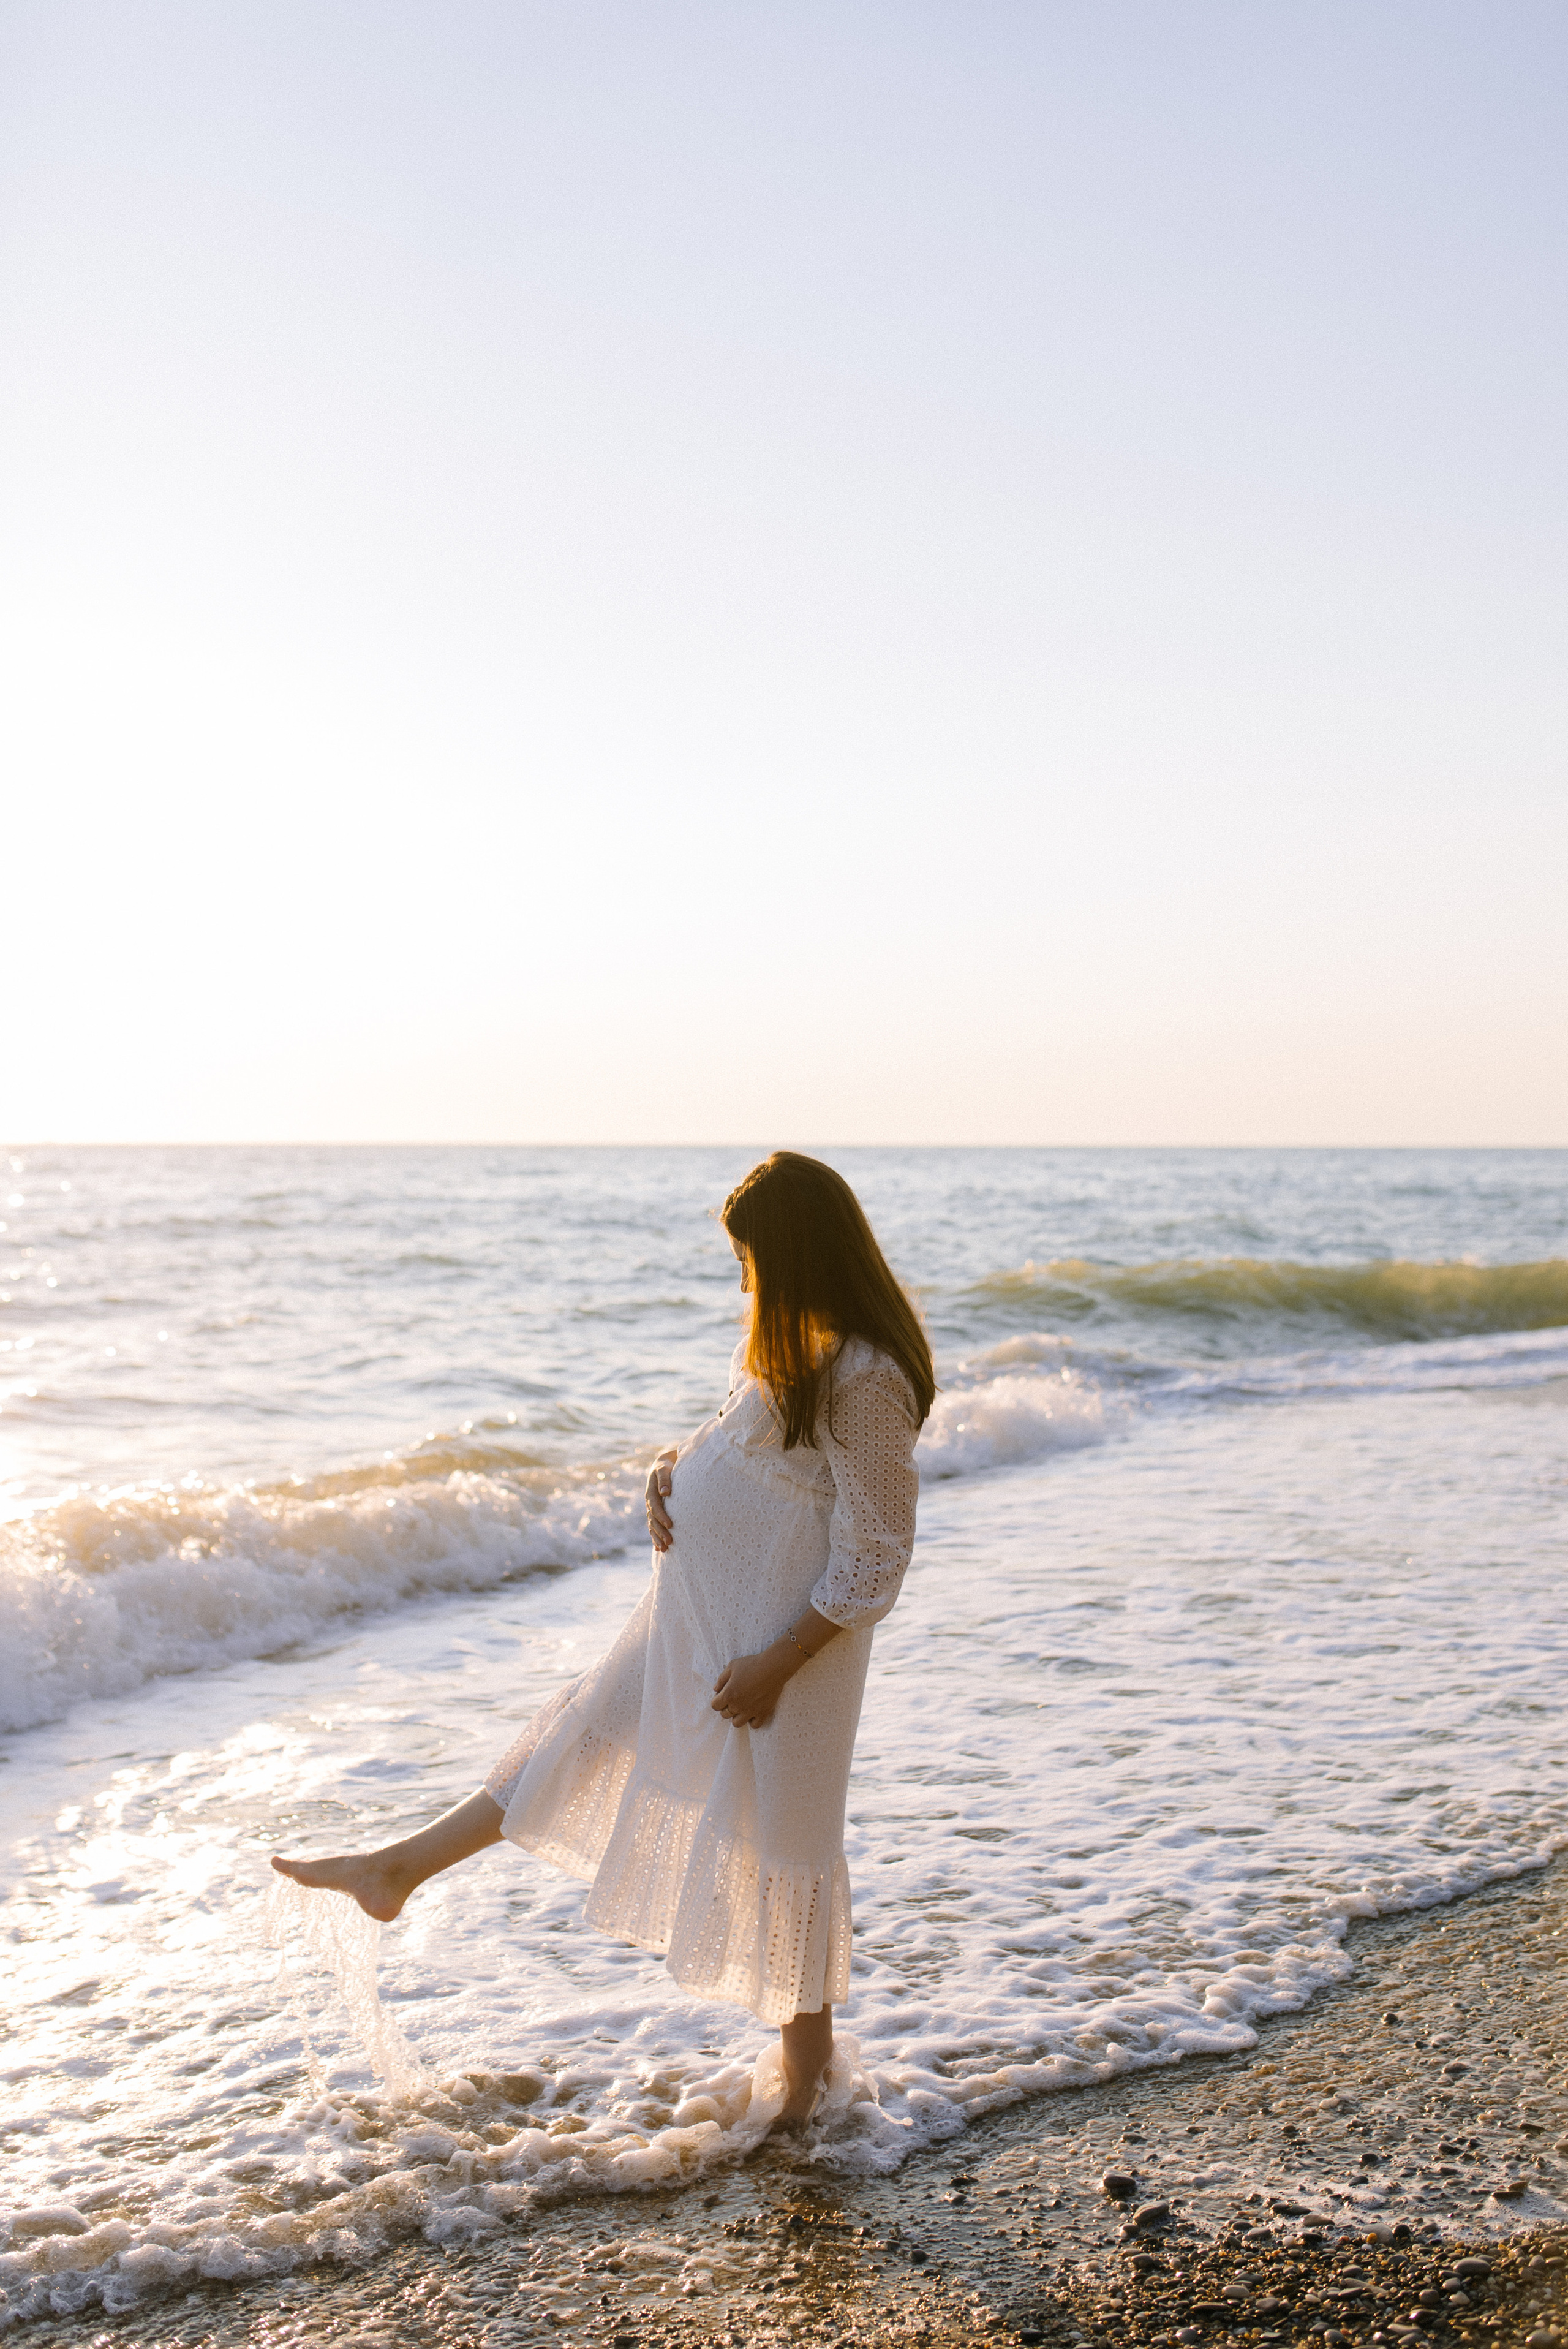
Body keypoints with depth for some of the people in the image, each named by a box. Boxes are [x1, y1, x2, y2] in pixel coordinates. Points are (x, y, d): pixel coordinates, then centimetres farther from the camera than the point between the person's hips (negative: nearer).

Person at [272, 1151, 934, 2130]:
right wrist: (676, 1466, -1)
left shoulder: (866, 1377, -26)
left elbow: (872, 1562, -23)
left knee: (780, 1831, 6)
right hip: (699, 1608, 9)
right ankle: (399, 1870, 34)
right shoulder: (797, 1342, 3)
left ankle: (809, 2058, 28)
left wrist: (774, 1664, -20)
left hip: (784, 1633, -9)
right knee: (585, 1733, 20)